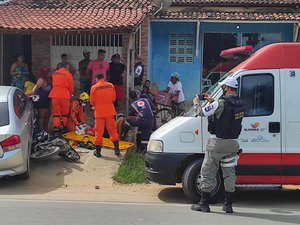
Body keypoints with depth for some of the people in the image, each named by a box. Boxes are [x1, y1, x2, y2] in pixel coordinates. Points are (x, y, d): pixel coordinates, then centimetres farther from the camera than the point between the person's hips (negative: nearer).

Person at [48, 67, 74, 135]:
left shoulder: (55, 73, 13)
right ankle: (62, 128, 13)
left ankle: (56, 128, -4)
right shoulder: (68, 75, 0)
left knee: (56, 113, 6)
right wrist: (70, 95, 18)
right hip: (64, 96, -3)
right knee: (64, 113, 12)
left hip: (54, 95, 3)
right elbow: (71, 87, 1)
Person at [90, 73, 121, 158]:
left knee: (99, 131, 5)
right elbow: (114, 98, 7)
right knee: (112, 130, 10)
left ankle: (98, 151, 8)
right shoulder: (111, 85, -2)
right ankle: (117, 150, 8)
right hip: (110, 112, 2)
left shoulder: (94, 87, -8)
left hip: (99, 112, -2)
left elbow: (91, 102, -3)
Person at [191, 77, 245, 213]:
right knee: (229, 173, 13)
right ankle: (228, 205, 15)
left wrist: (196, 103, 8)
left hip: (217, 143, -6)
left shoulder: (221, 103, -19)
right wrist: (212, 101, 25)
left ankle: (204, 204, 8)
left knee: (208, 173, 4)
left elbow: (202, 113, -13)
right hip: (232, 144, 6)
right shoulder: (240, 104, 3)